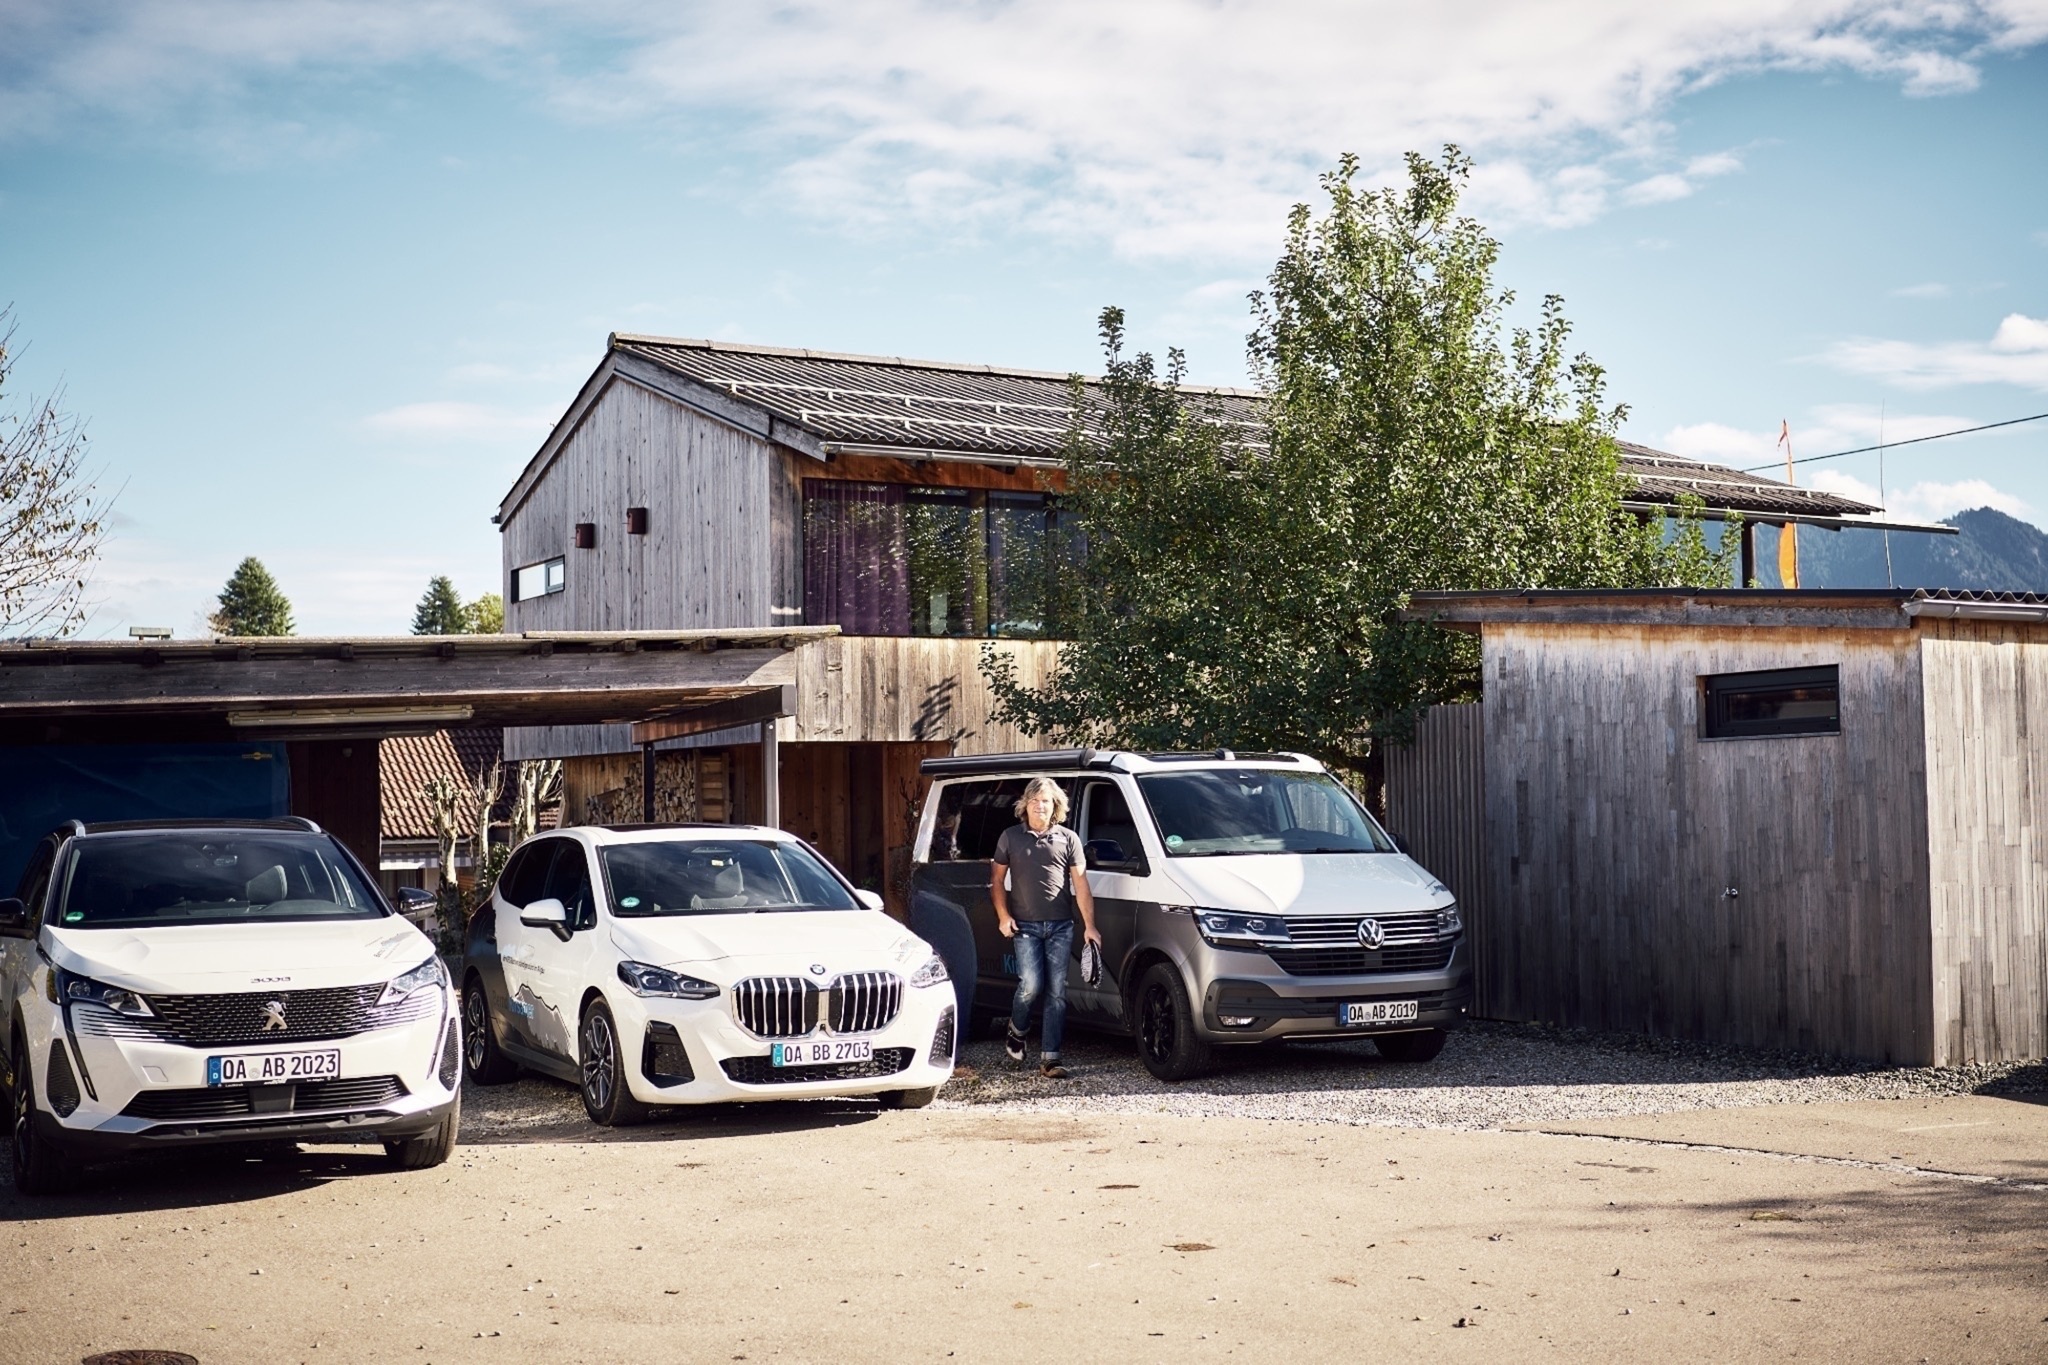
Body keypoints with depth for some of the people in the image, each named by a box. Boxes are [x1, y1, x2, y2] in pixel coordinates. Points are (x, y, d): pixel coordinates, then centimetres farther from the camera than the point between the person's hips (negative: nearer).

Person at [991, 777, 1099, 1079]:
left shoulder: (1068, 839, 7)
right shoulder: (1011, 838, 8)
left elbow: (1081, 884, 4)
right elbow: (997, 880, 13)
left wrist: (1089, 926, -4)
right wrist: (1003, 916, -1)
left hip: (1061, 926, 1)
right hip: (1025, 925, -1)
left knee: (1057, 991, -1)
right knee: (1031, 984, -13)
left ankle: (1049, 1058, 2)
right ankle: (1016, 1033, 17)